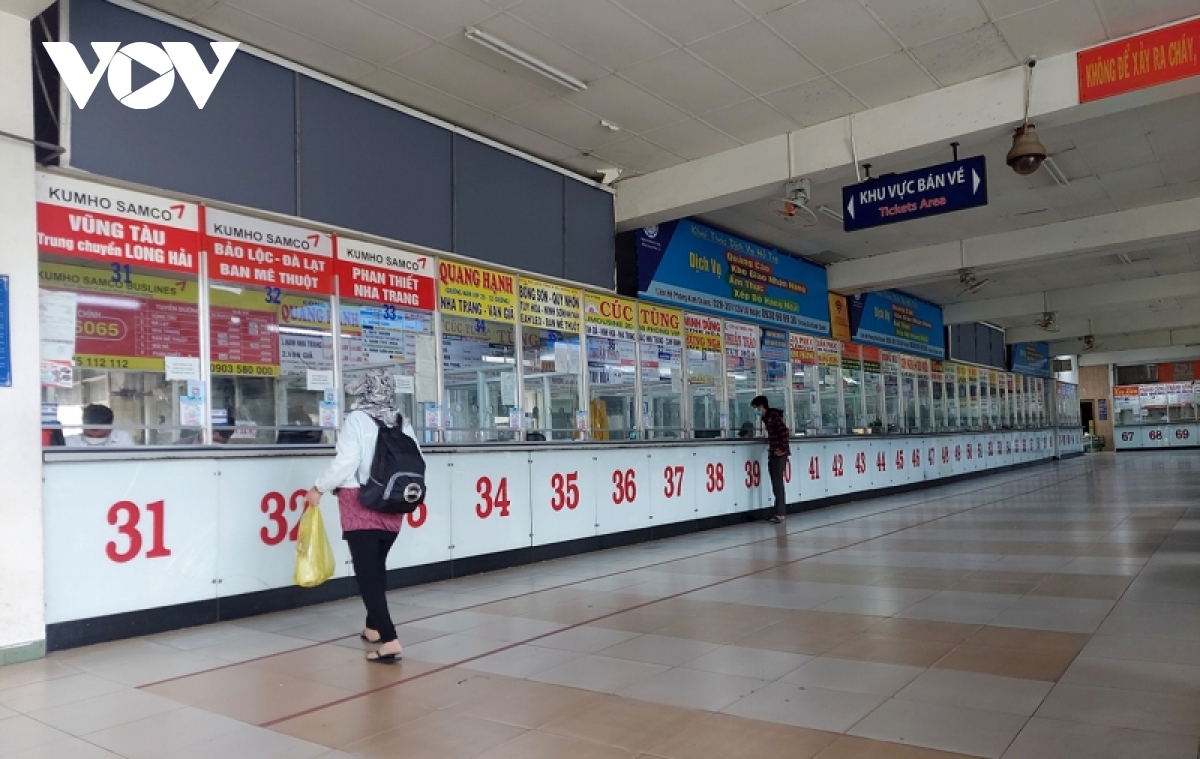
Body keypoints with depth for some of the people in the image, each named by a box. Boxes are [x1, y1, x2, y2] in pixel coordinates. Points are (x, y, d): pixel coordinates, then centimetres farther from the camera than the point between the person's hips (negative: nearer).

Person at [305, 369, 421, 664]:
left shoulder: (357, 419, -9)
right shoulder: (402, 422, 5)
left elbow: (345, 462, -15)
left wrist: (319, 488, -2)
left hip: (360, 502, -5)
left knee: (366, 571, -3)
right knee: (377, 566, 21)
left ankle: (389, 640, -11)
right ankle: (374, 627, 32)